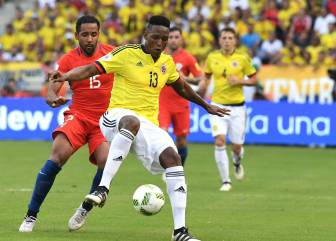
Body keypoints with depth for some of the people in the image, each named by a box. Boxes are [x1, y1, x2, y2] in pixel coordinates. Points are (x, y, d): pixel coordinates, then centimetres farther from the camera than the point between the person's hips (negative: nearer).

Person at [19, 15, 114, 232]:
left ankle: (85, 210, 5)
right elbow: (50, 92, -7)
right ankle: (31, 216, -18)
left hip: (105, 120, 1)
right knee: (59, 154, -25)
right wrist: (53, 99, -31)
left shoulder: (112, 53, 0)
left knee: (106, 162, -24)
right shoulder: (68, 60, -2)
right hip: (78, 116, -1)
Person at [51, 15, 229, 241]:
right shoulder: (127, 54, -4)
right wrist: (66, 77, -27)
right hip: (116, 118, -5)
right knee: (132, 122, -43)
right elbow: (91, 69, -9)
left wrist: (207, 106, 42)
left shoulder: (167, 62, 13)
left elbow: (182, 87, 32)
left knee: (173, 157, -20)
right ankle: (103, 188, -46)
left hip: (148, 125, 5)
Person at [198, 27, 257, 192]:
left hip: (237, 107, -1)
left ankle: (237, 163, 42)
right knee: (219, 141, -16)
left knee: (237, 146, 3)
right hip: (218, 105, 1)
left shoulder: (242, 58, -4)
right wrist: (201, 92, -2)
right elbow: (206, 76, 16)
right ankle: (225, 181, -7)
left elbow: (254, 79, 3)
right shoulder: (212, 57, 2)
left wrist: (240, 81, -15)